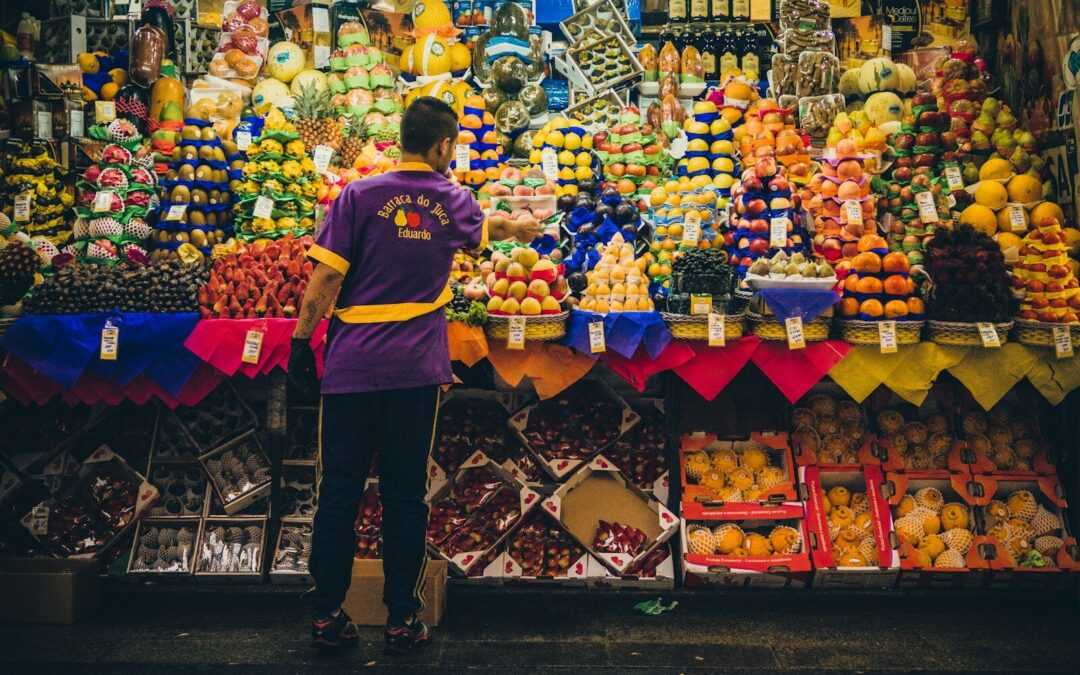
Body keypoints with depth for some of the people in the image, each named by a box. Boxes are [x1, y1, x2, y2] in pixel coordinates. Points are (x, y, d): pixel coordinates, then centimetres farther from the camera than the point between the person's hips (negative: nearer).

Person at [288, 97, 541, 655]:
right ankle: (402, 620, 17)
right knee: (405, 495, 9)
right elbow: (490, 226, 30)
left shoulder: (360, 196, -1)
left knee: (339, 491, 8)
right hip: (416, 369, 1)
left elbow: (326, 278, -5)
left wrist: (301, 342, 4)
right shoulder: (453, 203, 7)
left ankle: (327, 614, 18)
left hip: (352, 365, -1)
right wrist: (522, 228, 52)